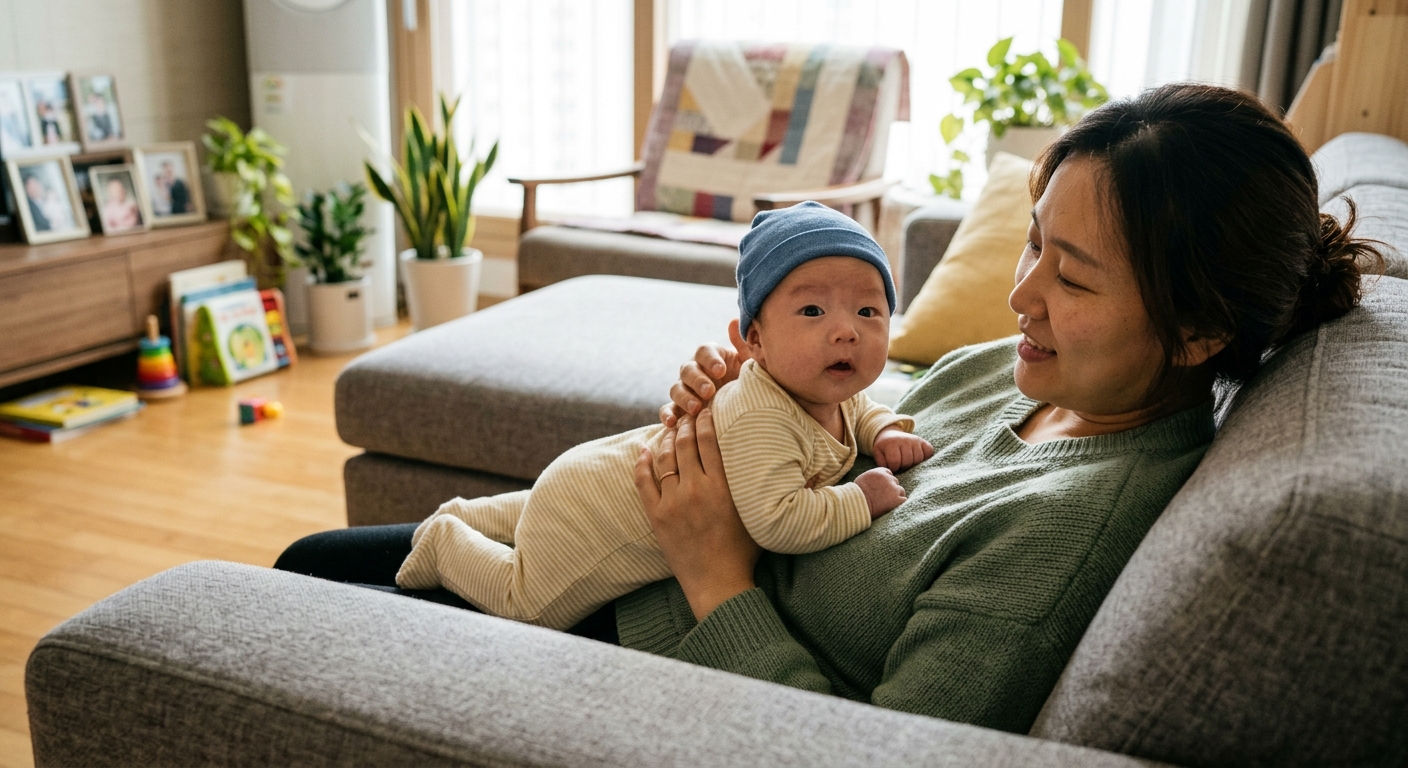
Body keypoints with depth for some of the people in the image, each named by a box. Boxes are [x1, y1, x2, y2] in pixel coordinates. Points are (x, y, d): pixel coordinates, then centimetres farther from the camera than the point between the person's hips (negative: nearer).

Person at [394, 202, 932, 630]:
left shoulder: (829, 394, -10)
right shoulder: (758, 418, -40)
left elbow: (856, 410, 14)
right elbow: (775, 520, -48)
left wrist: (886, 431, -7)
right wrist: (862, 499, -34)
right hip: (585, 528, -9)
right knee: (529, 609, 11)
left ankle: (468, 515, 52)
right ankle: (445, 541, 29)